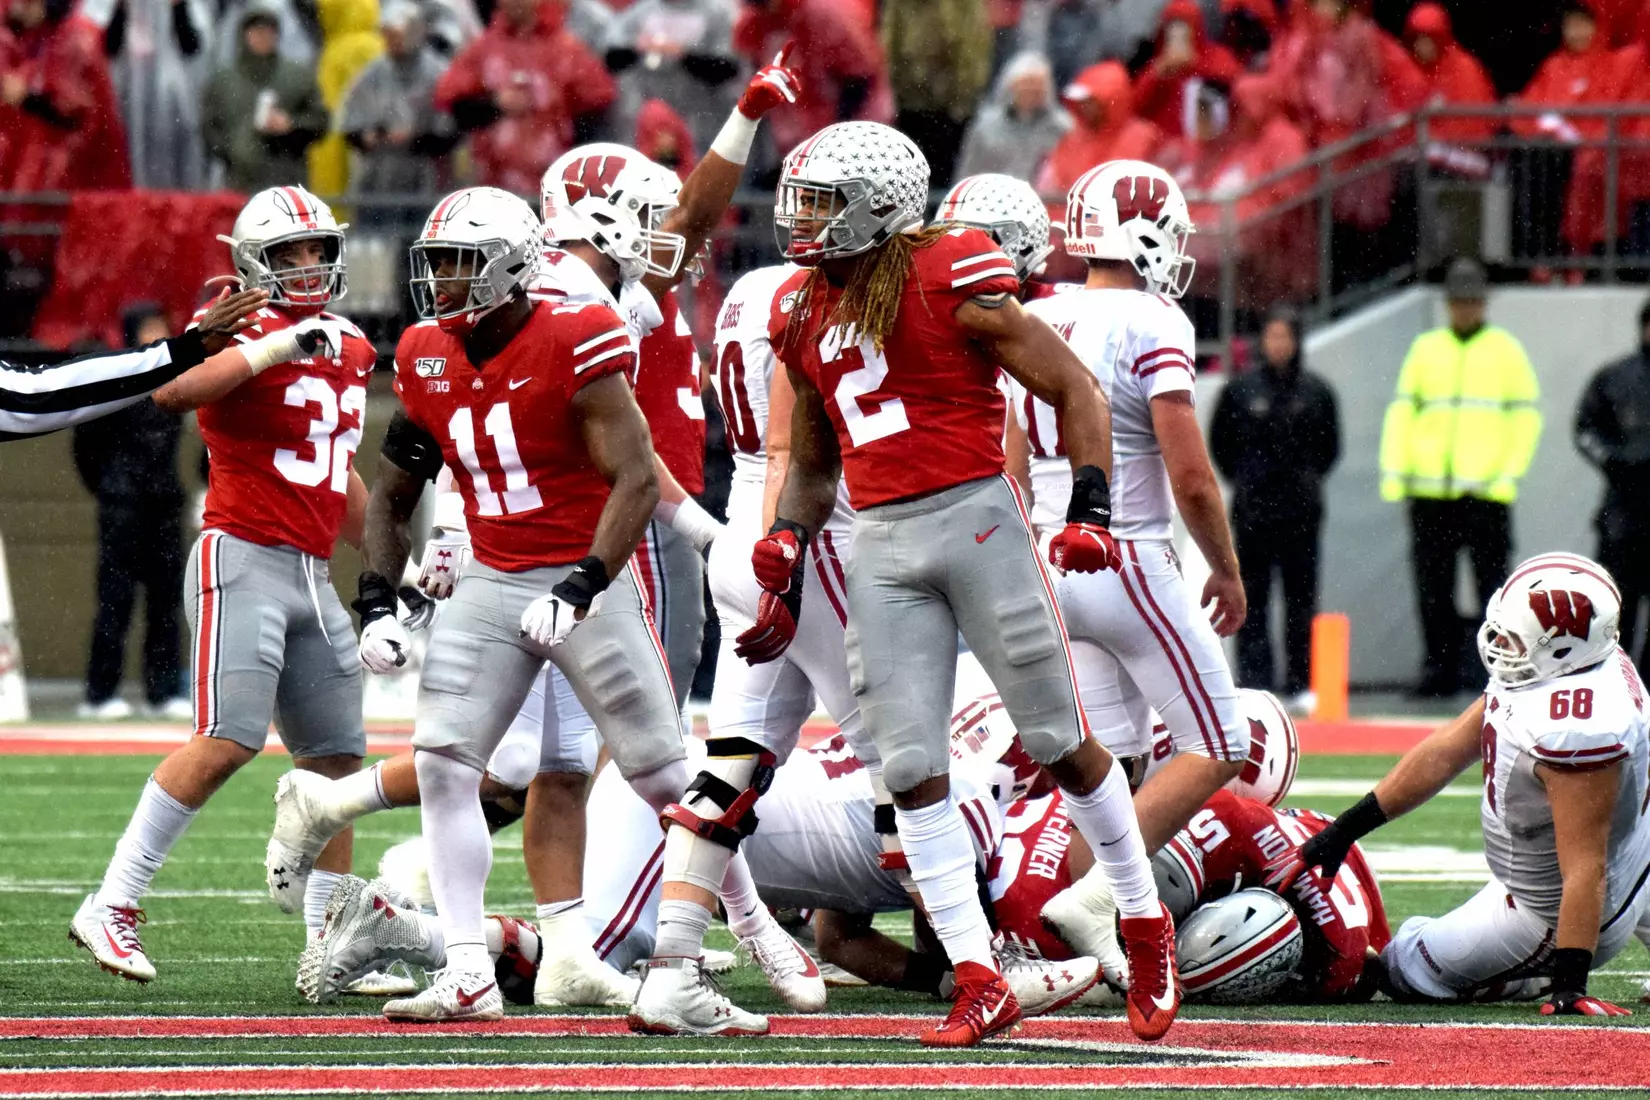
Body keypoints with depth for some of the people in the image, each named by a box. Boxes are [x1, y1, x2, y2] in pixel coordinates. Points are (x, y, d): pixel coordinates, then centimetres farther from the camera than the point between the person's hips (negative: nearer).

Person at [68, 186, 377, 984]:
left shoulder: (349, 350, 17)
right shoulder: (243, 334, -8)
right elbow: (174, 394, -29)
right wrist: (275, 347, -34)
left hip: (313, 577, 8)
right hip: (243, 560, -8)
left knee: (335, 758, 7)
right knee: (227, 740, -19)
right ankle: (110, 910, -15)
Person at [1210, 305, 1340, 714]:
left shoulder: (1316, 390, 3)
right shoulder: (1241, 389, 1)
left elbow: (1330, 446, 14)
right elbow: (1219, 442, 11)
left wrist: (1308, 480, 8)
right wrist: (1241, 479, 7)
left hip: (1302, 508, 0)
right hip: (1251, 510, 0)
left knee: (1301, 596, 3)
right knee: (1252, 599, 0)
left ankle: (1300, 684, 7)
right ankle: (1254, 682, 1)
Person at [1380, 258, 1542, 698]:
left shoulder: (1506, 350, 6)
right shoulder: (1425, 349, 12)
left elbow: (1527, 416, 4)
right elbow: (1401, 411, 11)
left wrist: (1510, 474, -7)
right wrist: (1393, 471, 0)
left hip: (1485, 491, -3)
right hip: (1429, 494, 3)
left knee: (1493, 580, -6)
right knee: (1431, 587, 4)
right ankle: (1440, 668, 11)